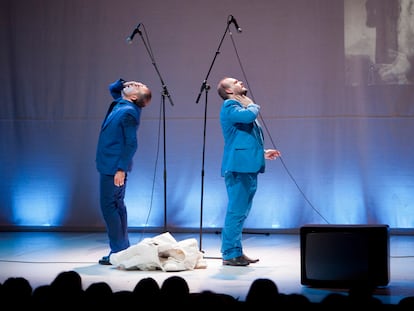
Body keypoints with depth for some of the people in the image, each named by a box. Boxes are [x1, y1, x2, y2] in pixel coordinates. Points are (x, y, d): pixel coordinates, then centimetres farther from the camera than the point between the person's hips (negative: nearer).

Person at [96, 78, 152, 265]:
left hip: (114, 167, -10)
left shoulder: (128, 112, -17)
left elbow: (131, 143, -20)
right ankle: (123, 248, 22)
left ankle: (119, 252, -4)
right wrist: (124, 82, 8)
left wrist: (121, 169, -22)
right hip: (112, 166, 10)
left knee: (109, 206, -7)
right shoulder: (120, 103, 9)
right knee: (116, 205, 14)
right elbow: (113, 88, 30)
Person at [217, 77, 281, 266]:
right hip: (239, 167, -10)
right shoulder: (229, 106, -5)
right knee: (236, 211, -9)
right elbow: (249, 115, -25)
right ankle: (230, 254, -6)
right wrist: (253, 106, -4)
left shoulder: (242, 107, 24)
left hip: (248, 168, 10)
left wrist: (263, 153, 25)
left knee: (241, 212, 12)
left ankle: (236, 252, 17)